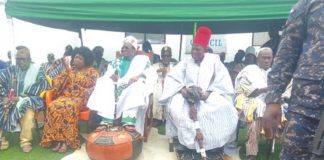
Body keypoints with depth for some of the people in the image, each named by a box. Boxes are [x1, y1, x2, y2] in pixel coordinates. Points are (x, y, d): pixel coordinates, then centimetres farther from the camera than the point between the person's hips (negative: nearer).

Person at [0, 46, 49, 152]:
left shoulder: (37, 69, 2)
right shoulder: (11, 70, 14)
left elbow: (42, 85, -12)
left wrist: (21, 97, -17)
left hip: (28, 100, -3)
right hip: (10, 99, 4)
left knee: (27, 107, -35)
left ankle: (25, 141, -21)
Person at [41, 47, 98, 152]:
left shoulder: (92, 72, 6)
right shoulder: (68, 69, 19)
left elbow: (88, 84, -15)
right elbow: (56, 83, 12)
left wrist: (71, 72, -13)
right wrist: (66, 71, -5)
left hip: (80, 99, -4)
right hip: (65, 96, 4)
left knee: (68, 107, -35)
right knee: (53, 106, -28)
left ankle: (66, 139, -23)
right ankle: (59, 138, -21)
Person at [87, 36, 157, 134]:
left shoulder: (143, 60, 14)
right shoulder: (117, 62, 24)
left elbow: (153, 75, 0)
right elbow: (106, 75, 15)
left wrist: (140, 75, -21)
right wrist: (111, 75, -10)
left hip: (133, 89, -3)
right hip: (117, 88, 3)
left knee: (137, 85, -35)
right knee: (104, 84, -23)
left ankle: (129, 121, -48)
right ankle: (106, 120, -35)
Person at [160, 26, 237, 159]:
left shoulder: (214, 60, 5)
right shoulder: (186, 61, 11)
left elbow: (223, 81, -3)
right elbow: (172, 77, 3)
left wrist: (208, 92, -18)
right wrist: (182, 89, -17)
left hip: (209, 95, -1)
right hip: (187, 95, 2)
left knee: (224, 107, -33)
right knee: (174, 107, -31)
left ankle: (217, 145, -11)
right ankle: (190, 143, -18)